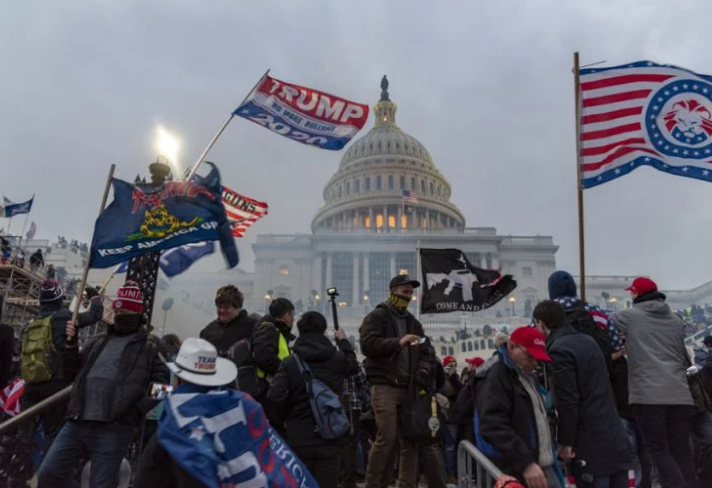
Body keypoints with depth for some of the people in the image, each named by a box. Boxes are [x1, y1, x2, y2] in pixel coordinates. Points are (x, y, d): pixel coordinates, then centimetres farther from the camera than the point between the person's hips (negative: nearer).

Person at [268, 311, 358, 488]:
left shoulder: (289, 363, -7)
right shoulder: (338, 359, -1)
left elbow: (275, 396, -17)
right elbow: (354, 366, 23)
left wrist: (287, 416, 3)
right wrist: (343, 341, 37)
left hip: (299, 437, -1)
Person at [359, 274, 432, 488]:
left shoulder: (413, 322, 21)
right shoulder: (377, 316, 0)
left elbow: (424, 353, 19)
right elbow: (367, 345, -14)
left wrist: (423, 371, -1)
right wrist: (398, 342, -20)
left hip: (408, 388, 7)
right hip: (384, 386, -6)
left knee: (411, 439, 5)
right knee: (387, 438, -11)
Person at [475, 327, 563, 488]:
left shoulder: (525, 374, 15)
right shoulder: (495, 375, -15)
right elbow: (494, 426, -25)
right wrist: (525, 462, -30)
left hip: (543, 466, 9)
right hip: (517, 472, -9)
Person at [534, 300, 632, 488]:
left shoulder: (559, 350, -15)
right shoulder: (587, 341, 13)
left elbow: (568, 402, -19)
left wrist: (566, 443, -11)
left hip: (590, 444, -8)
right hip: (616, 438, 8)